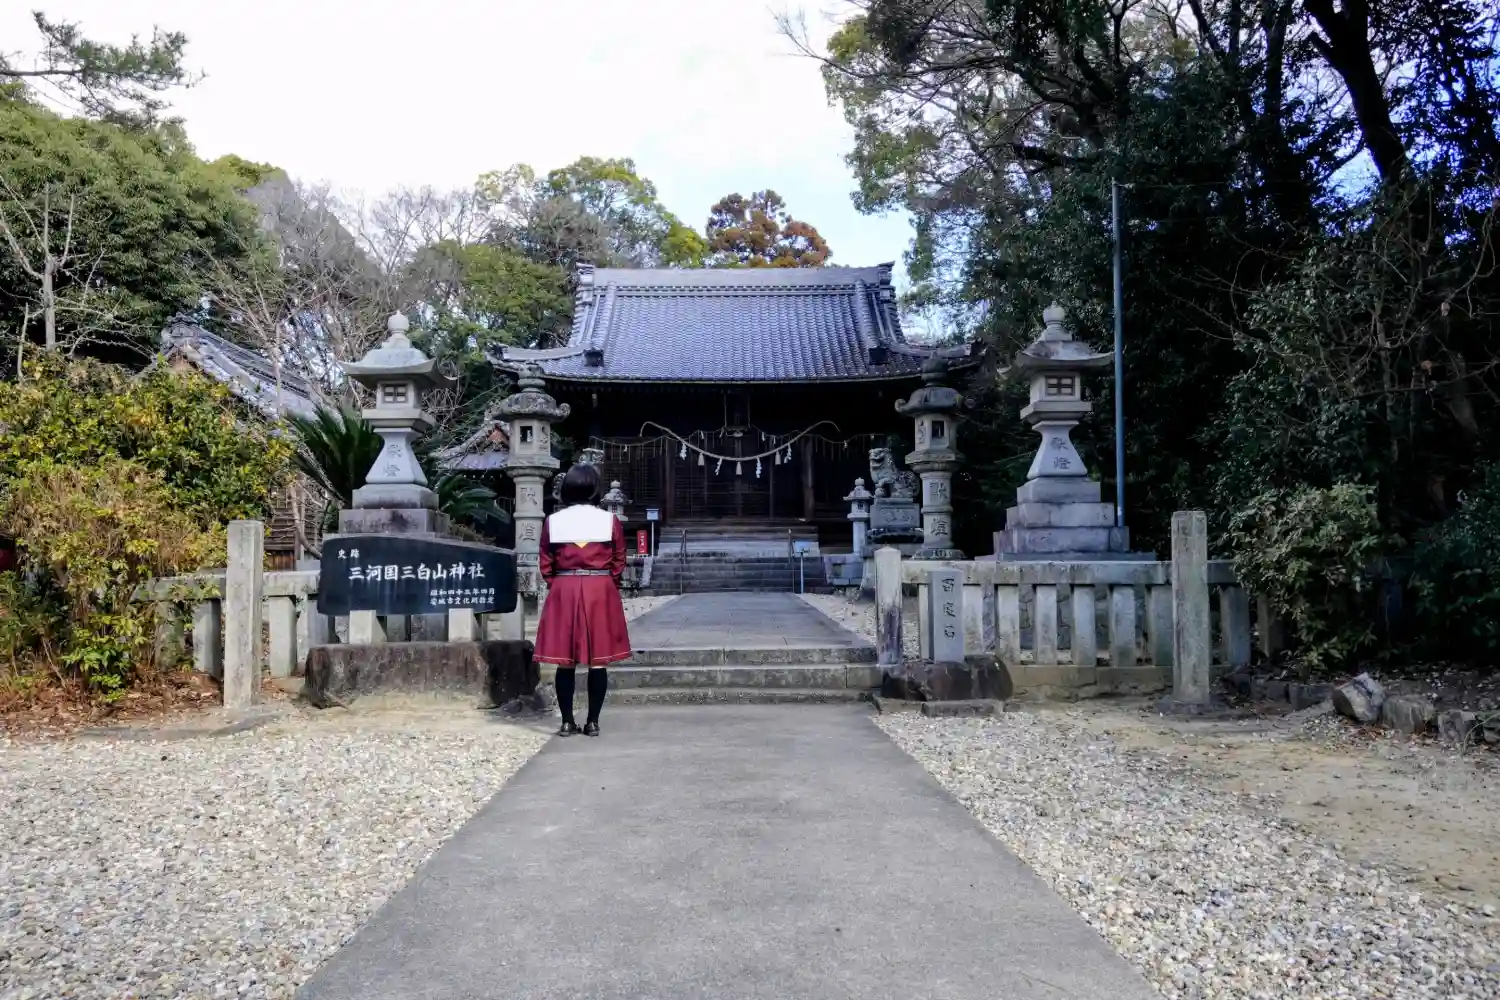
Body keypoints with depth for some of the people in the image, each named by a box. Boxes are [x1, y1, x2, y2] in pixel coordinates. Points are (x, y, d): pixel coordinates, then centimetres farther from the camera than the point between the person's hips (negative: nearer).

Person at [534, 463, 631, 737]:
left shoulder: (552, 521, -1)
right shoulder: (610, 520, -3)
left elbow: (545, 564, 3)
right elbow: (619, 563, 1)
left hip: (563, 593, 1)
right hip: (601, 592, -1)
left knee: (565, 661, 6)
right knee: (598, 661, 4)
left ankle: (567, 722, 8)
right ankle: (593, 722, 6)